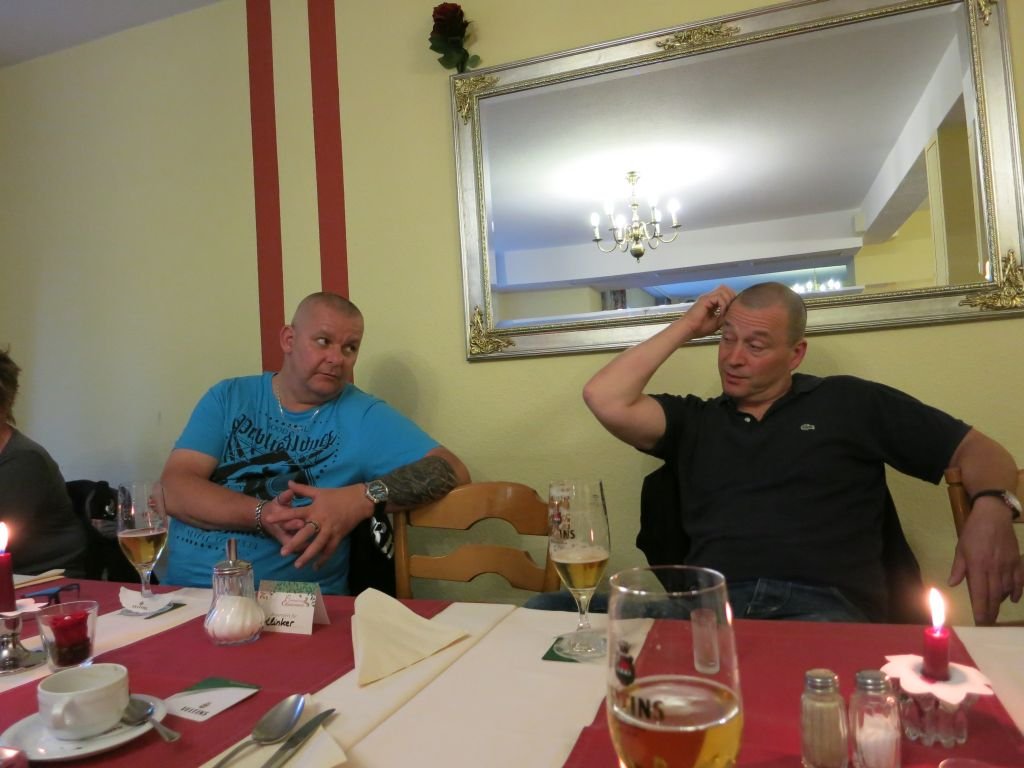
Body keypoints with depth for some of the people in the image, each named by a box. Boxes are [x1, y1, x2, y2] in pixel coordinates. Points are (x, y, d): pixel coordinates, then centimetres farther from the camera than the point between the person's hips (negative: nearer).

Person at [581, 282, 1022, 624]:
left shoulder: (851, 403, 17)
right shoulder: (694, 420, 19)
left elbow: (976, 450, 18)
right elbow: (605, 400, 5)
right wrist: (687, 327, 13)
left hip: (825, 606, -2)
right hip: (710, 604, 3)